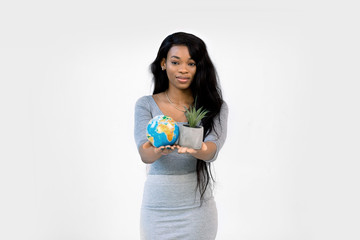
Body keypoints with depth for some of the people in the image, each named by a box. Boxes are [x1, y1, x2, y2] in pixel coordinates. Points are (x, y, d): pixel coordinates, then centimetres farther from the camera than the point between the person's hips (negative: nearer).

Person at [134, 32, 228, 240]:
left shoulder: (215, 107, 0)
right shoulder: (146, 105, -1)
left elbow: (213, 148, -17)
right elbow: (144, 152, -15)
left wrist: (197, 150, -40)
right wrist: (158, 151, -38)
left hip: (197, 207, 0)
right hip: (157, 207, 0)